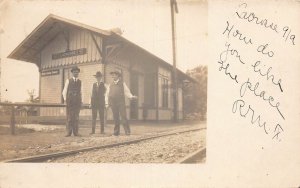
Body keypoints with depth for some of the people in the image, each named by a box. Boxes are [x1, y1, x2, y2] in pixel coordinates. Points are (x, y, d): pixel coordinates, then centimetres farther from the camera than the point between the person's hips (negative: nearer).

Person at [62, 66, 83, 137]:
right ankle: (68, 132, -1)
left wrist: (81, 101, 6)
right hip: (70, 101, -2)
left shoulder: (80, 81, 14)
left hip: (77, 101, 2)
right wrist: (65, 99, -7)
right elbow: (64, 90, 5)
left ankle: (75, 132, 4)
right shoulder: (68, 80, 8)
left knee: (76, 117, 1)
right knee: (69, 117, -4)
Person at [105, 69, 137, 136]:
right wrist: (107, 103, 6)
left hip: (121, 103, -2)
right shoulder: (110, 85, 18)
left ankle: (127, 131, -10)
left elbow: (126, 92, 7)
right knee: (115, 118, 0)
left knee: (123, 116, -11)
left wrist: (131, 97, -11)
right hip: (113, 103, 2)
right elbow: (107, 94, 17)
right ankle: (116, 132, 6)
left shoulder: (122, 83, 13)